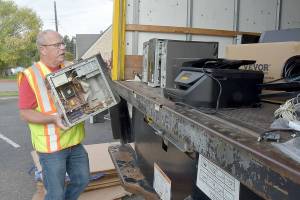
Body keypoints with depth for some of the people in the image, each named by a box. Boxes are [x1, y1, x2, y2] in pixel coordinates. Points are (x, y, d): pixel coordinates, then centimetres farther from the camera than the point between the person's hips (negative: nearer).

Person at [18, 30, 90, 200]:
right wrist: (53, 118, -29)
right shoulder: (30, 76, -13)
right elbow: (26, 113, -14)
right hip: (51, 146, -6)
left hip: (75, 142, 6)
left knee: (82, 180, 20)